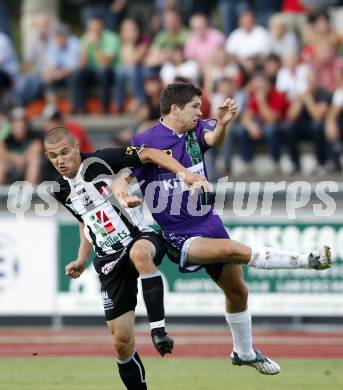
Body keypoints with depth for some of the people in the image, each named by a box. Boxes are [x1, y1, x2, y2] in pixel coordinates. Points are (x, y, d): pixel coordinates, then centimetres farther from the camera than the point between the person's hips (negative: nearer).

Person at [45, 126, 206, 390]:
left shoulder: (100, 161, -9)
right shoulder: (61, 191, 9)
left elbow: (149, 154, -10)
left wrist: (184, 173, -23)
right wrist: (82, 260, 17)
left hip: (141, 238, -5)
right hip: (110, 262, 5)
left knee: (139, 252, -44)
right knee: (122, 342, 0)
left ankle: (158, 329, -44)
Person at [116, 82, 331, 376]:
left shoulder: (197, 130, 1)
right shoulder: (145, 142, -11)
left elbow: (214, 139, -20)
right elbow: (122, 178, -15)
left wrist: (223, 123, -43)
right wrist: (121, 189, -39)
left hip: (209, 223, 6)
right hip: (179, 238, -6)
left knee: (237, 291, 15)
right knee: (232, 249, -32)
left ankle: (245, 352, 37)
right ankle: (308, 261, -27)